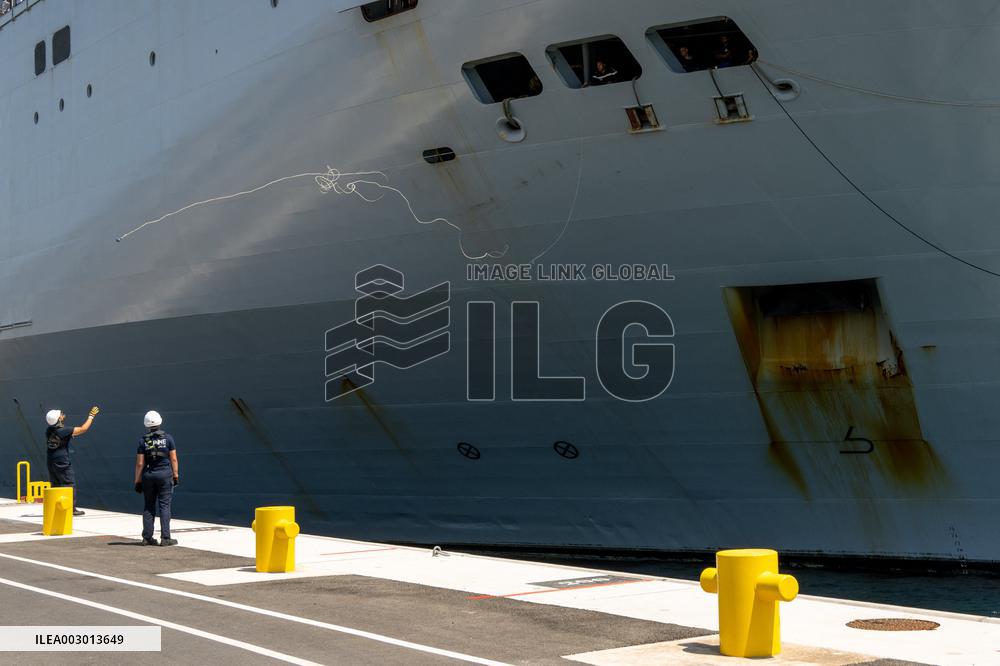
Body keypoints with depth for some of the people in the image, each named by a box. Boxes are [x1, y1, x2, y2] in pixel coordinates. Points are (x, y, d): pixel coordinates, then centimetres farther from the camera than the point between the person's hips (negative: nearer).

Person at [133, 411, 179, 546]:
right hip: (165, 474, -2)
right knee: (164, 506, 0)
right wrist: (175, 475, 6)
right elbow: (173, 459, -3)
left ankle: (147, 537, 10)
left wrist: (137, 481, 4)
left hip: (148, 476, 2)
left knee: (149, 506, 10)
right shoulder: (168, 438, -3)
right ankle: (165, 538, -4)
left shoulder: (143, 441, -1)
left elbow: (140, 463, -2)